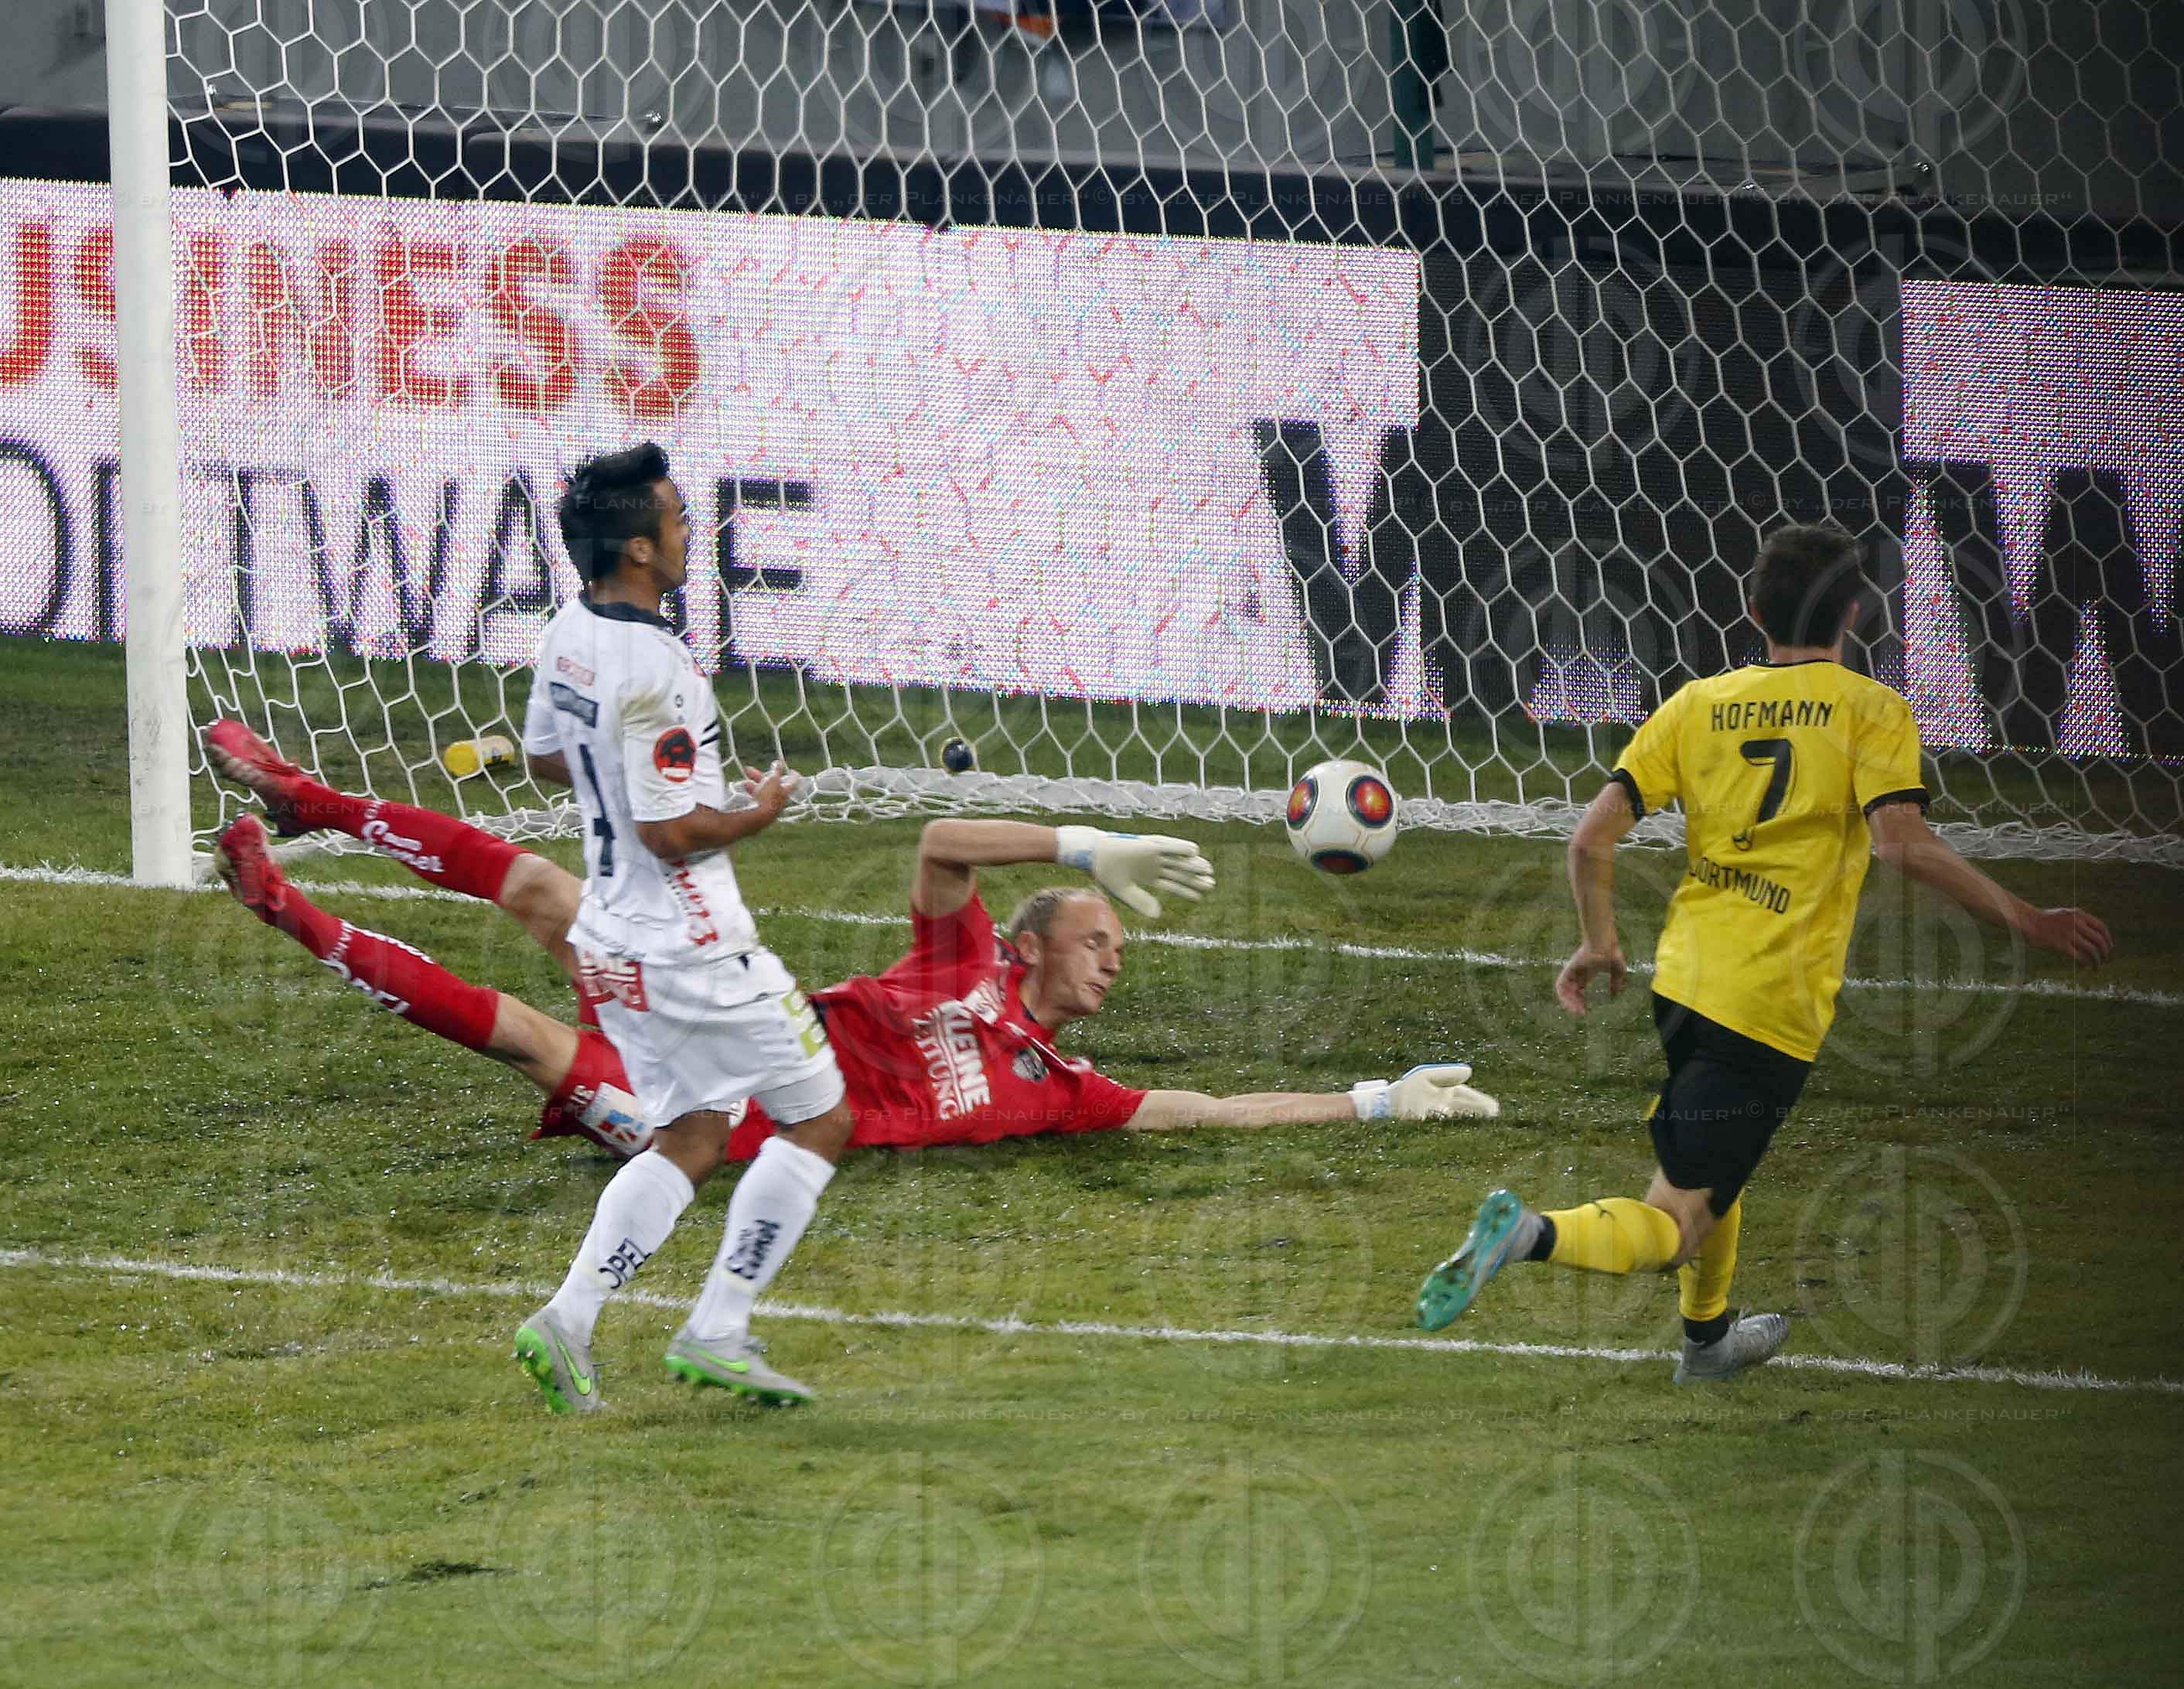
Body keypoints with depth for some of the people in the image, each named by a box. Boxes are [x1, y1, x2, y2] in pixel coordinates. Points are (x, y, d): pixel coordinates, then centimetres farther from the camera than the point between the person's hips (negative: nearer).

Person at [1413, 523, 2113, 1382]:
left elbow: (1592, 837, 3)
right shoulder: (1872, 710, -6)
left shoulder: (1699, 704, 7)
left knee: (1711, 1165, 33)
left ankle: (1706, 1339, 51)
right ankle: (1532, 1235, -33)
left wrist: (1598, 942, 19)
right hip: (1776, 1008, -6)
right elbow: (1902, 842, -20)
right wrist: (2024, 918, -15)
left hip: (1681, 980, 6)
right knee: (1673, 1225, -7)